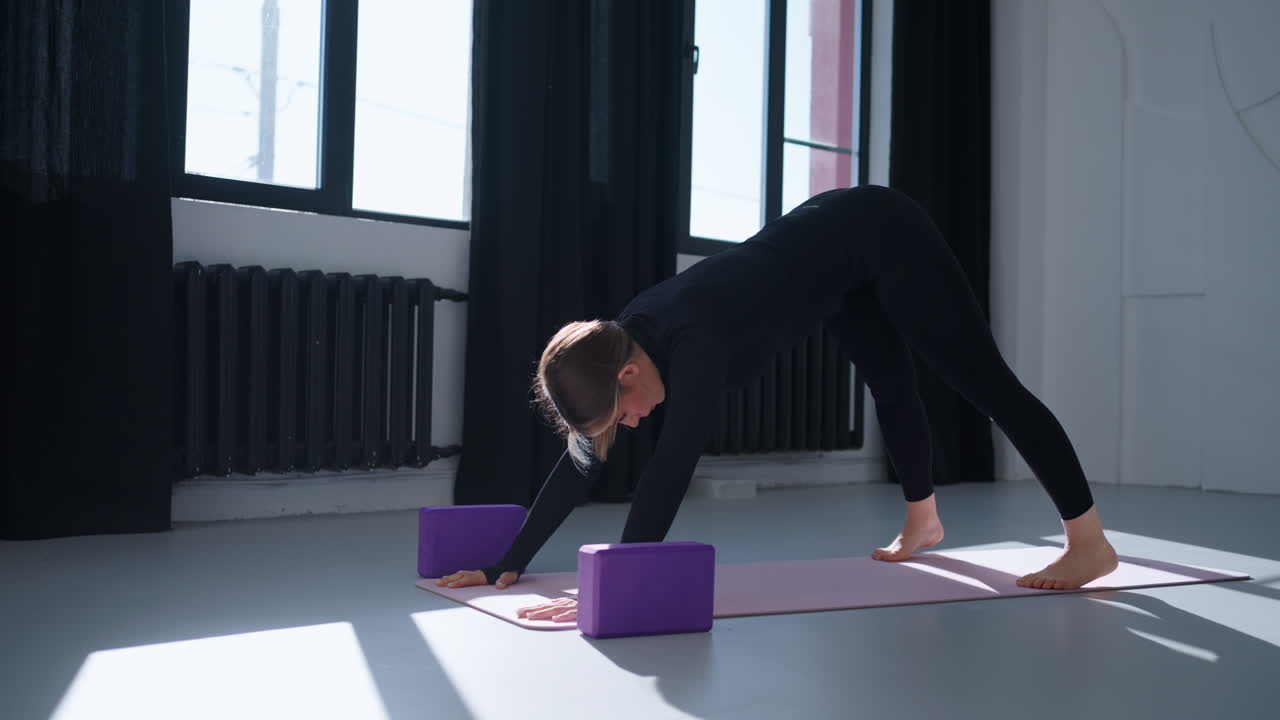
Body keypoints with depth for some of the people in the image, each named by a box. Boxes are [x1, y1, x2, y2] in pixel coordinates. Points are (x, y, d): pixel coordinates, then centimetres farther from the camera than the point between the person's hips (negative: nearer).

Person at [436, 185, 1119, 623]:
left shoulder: (692, 342, -37)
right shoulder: (619, 341, -14)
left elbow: (670, 472, -46)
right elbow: (579, 462, -10)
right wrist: (508, 565, -12)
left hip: (882, 235, -8)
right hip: (843, 249, 8)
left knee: (985, 383, -4)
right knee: (891, 386, 24)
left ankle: (1089, 542, 4)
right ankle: (922, 522, 46)